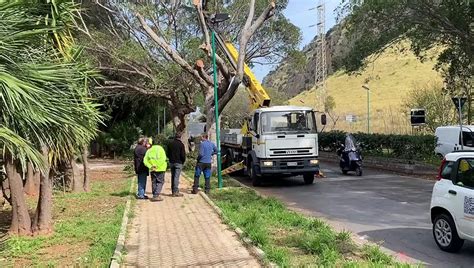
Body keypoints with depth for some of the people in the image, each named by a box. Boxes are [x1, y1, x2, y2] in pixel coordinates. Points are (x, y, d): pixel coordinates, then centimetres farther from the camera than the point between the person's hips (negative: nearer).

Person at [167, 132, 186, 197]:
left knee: (173, 176, 13)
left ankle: (173, 191, 17)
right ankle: (175, 192, -7)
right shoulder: (181, 144, -9)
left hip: (171, 162, 5)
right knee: (176, 177, -5)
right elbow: (183, 155, -10)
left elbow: (167, 153, 11)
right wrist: (183, 161, 5)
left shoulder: (170, 144, 7)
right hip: (178, 163, -5)